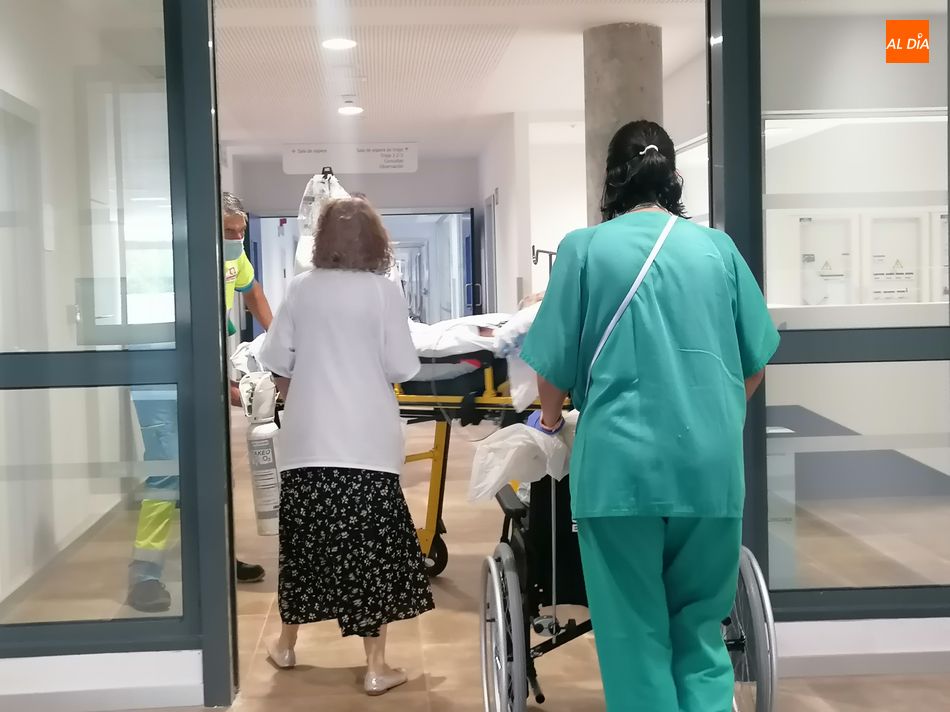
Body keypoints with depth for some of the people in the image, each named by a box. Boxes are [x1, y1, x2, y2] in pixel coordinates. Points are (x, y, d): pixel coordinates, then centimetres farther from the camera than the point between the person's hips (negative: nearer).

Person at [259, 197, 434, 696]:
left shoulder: (300, 288, 1)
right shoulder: (383, 290, -5)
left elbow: (277, 363, 4)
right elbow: (402, 369, -5)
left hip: (307, 440, 3)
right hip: (366, 442, -2)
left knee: (306, 540, 15)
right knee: (370, 545, 3)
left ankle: (287, 643, 31)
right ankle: (375, 666, 7)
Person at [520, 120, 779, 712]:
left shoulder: (585, 248, 0)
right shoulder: (717, 247, 7)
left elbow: (556, 364, 1)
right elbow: (756, 362, 13)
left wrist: (551, 419, 22)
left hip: (621, 463, -2)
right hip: (710, 464, 2)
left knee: (635, 640, 7)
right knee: (700, 635, 13)